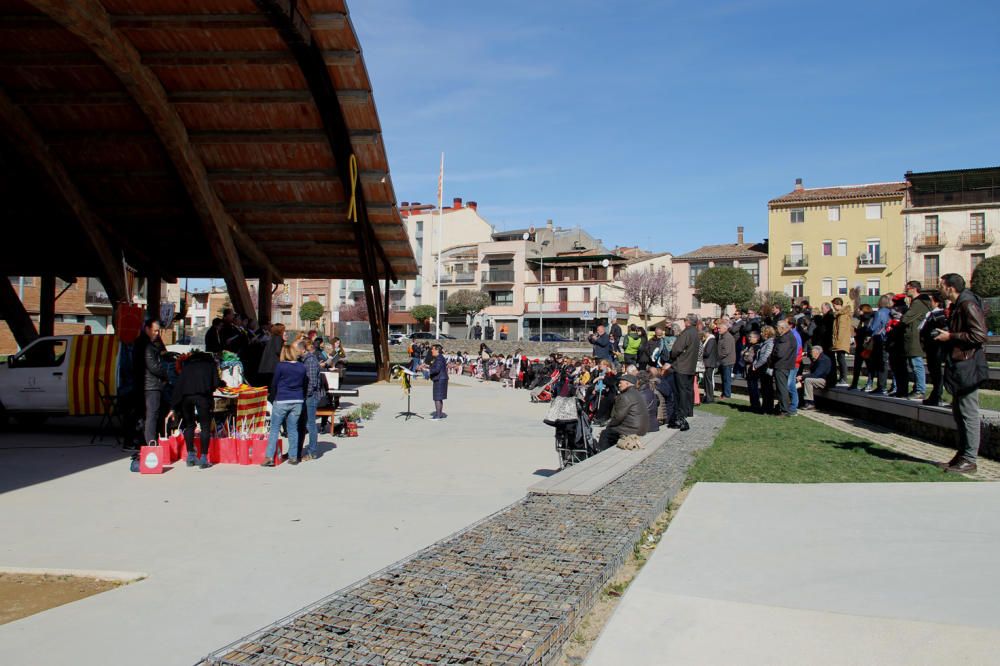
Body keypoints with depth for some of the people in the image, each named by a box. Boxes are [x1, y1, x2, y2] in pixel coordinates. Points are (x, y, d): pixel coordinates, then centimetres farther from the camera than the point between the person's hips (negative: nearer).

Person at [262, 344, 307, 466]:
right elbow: (305, 384, 8)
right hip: (297, 401, 3)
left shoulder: (280, 366, -8)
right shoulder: (302, 367, 3)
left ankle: (269, 457, -2)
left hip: (281, 401, -3)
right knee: (293, 429, 10)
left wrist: (274, 396, 16)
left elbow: (274, 384, 0)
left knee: (274, 429, 2)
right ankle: (293, 456, 11)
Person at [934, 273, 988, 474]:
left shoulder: (968, 305, -16)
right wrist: (945, 333, 9)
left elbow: (979, 335, -23)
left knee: (968, 413, -5)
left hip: (967, 367, -11)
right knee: (958, 412, 16)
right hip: (959, 366, 11)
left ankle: (969, 459, 1)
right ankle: (963, 454, 25)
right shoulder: (957, 305, 16)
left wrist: (950, 336, -16)